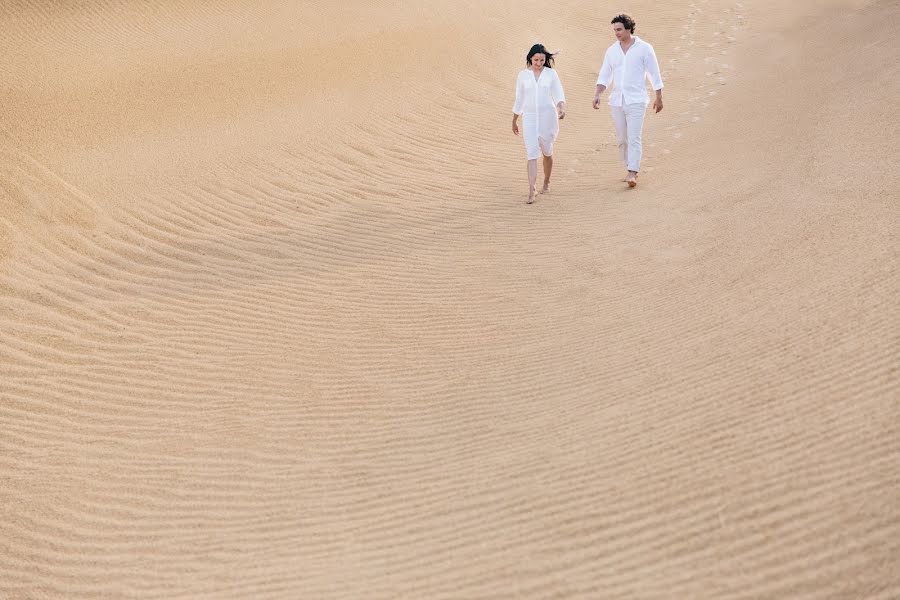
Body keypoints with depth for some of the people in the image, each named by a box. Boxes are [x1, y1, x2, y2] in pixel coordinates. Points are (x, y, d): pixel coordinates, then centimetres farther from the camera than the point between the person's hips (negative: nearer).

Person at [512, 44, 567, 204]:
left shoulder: (551, 74, 1)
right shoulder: (523, 75, 4)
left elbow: (559, 95, -4)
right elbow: (519, 100, 12)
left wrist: (562, 108, -25)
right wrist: (514, 121, 16)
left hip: (548, 117, 0)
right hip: (529, 118, 0)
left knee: (547, 151, 13)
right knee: (532, 154, -10)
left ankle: (546, 182, 36)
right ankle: (531, 192, -15)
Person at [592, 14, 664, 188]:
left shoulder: (644, 48, -3)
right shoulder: (612, 50, 9)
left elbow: (654, 74, 1)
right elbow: (604, 75, 11)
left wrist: (659, 97, 2)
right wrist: (597, 95, -3)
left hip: (636, 100, -5)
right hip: (617, 100, 5)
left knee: (633, 138, -13)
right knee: (621, 139, 8)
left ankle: (632, 174, -17)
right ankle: (632, 169, 20)